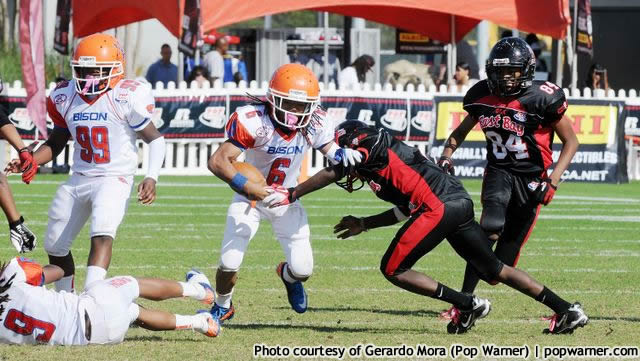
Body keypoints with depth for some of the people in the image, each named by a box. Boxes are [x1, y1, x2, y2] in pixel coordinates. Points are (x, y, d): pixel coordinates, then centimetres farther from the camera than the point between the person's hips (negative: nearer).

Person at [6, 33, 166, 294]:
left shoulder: (126, 97, -13)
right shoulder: (65, 97, 3)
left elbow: (155, 139, -5)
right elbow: (56, 143, 16)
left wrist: (151, 178, -18)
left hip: (114, 178, -6)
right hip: (78, 181, 6)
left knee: (102, 235, -30)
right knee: (55, 247, 11)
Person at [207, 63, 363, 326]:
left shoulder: (314, 124, -18)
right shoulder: (254, 122, -32)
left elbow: (329, 147, 3)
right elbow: (218, 161, -33)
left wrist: (343, 154, -22)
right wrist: (244, 185, -48)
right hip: (251, 196, -3)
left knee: (303, 270, -4)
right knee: (229, 265, -10)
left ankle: (288, 275, 38)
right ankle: (222, 307, 25)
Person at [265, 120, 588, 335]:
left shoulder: (370, 143, 5)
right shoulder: (389, 152, 31)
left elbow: (332, 174, -3)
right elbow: (405, 210, 33)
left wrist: (291, 195, 4)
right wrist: (364, 224, 38)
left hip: (439, 206, -10)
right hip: (461, 202, 10)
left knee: (393, 269, -2)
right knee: (495, 271, 18)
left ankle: (467, 305, -5)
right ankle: (567, 310, 15)